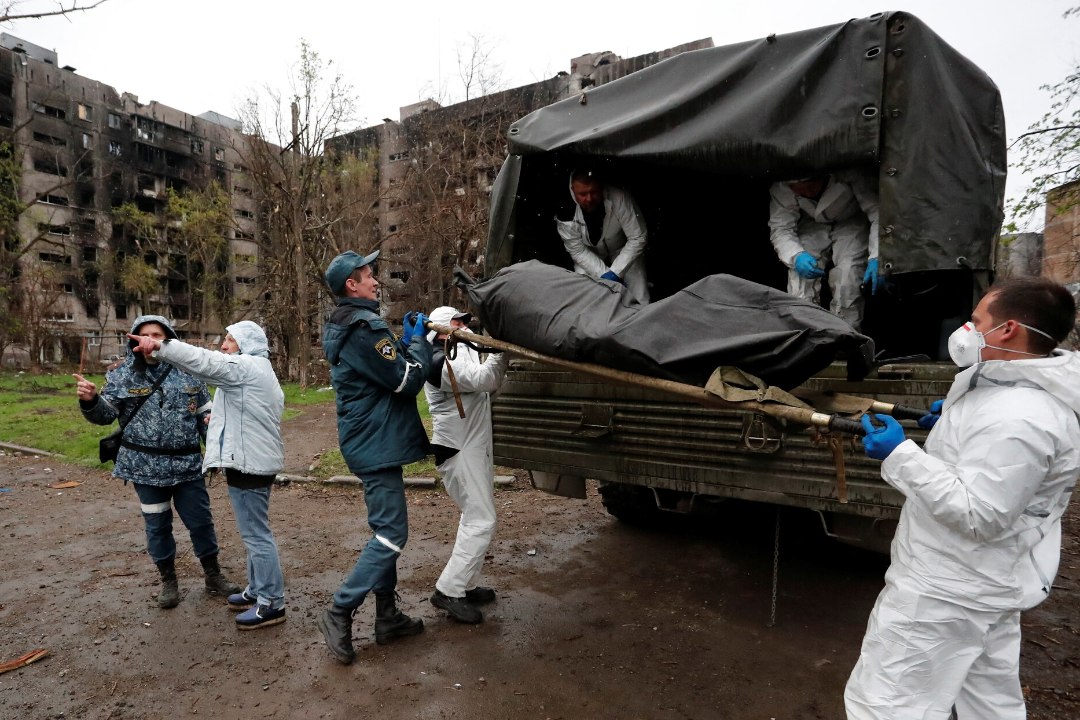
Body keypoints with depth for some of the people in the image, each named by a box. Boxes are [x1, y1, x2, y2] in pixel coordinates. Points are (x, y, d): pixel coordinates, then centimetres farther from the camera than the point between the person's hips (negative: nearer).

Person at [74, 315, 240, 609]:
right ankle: (168, 581, 30)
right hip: (147, 467, 0)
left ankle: (213, 576, 26)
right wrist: (90, 400, -24)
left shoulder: (188, 371, 0)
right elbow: (105, 413, -3)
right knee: (157, 525, 11)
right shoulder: (122, 374, -1)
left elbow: (207, 416, 6)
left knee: (201, 521, 8)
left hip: (188, 464, 0)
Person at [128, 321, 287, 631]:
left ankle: (272, 603, 5)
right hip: (255, 459, 11)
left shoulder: (245, 366, -13)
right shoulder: (256, 371, 19)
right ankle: (258, 590, 31)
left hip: (249, 462, -11)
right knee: (254, 531, 19)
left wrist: (159, 346, -27)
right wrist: (221, 418, 16)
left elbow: (203, 361, -25)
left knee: (256, 534, -4)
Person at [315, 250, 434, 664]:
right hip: (377, 444, -11)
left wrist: (407, 341, 8)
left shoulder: (343, 327, 14)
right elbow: (408, 380, -18)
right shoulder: (364, 327, -19)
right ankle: (339, 613, 4)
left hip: (369, 442, 11)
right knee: (391, 536, -5)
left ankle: (387, 617, 24)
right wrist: (419, 340, -3)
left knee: (385, 531, 16)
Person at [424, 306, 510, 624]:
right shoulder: (440, 362, -15)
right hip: (458, 451, -10)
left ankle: (466, 585, 23)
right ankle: (448, 591, -6)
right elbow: (483, 380, -28)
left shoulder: (465, 352, 17)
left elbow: (489, 383, 12)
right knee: (481, 521, -12)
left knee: (477, 517, 14)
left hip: (476, 448, 10)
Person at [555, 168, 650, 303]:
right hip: (589, 256, 1)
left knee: (640, 303, -12)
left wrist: (614, 273, -28)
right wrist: (604, 274, -25)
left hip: (623, 251, -1)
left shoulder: (620, 199, -32)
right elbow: (578, 251, -16)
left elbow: (638, 238, -25)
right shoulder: (566, 215, -27)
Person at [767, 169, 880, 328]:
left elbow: (878, 213, -32)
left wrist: (877, 258, -46)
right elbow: (780, 229, -19)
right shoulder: (780, 189, -26)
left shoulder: (848, 172, -34)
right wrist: (796, 256, -40)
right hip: (812, 227, 2)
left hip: (851, 223, -2)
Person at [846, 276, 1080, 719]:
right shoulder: (1021, 388, 4)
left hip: (947, 590, -11)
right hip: (985, 583, 11)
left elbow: (976, 516, -30)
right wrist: (957, 418, 14)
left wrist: (901, 456, -27)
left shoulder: (1017, 419, -29)